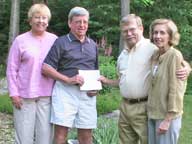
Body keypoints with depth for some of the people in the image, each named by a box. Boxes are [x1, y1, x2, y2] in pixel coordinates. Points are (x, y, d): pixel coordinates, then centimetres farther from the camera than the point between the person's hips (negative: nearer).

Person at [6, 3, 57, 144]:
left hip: (47, 95, 2)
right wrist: (14, 93, -5)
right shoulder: (20, 40, 1)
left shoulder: (54, 40, 6)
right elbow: (12, 69, 2)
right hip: (24, 95, -1)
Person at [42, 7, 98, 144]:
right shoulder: (61, 42, -1)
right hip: (65, 91, -4)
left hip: (87, 93, 4)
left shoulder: (92, 45, 16)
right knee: (61, 132, -6)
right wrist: (68, 79, -16)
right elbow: (46, 68, -6)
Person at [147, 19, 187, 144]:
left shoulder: (175, 55, -14)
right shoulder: (155, 56, 8)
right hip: (152, 114, 7)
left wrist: (168, 119, -17)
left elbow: (175, 90, -16)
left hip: (167, 116, -7)